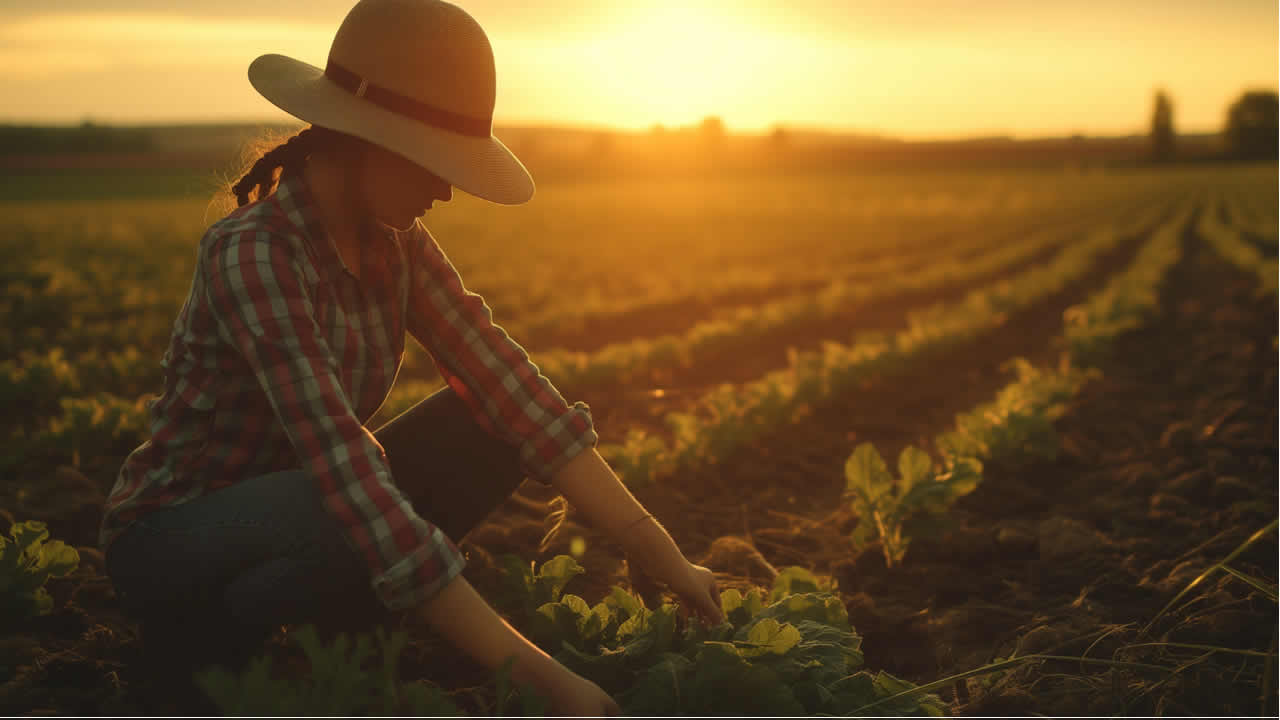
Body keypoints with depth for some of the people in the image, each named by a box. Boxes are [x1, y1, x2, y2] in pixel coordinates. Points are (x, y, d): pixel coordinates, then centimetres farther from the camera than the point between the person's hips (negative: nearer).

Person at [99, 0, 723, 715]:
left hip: (297, 508, 7)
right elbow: (345, 467, -37)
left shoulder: (396, 244, -5)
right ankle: (199, 652, -8)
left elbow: (507, 383, -12)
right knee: (362, 519, -37)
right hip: (170, 543, -7)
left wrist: (662, 557, -19)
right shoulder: (254, 255, -29)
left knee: (504, 417, -10)